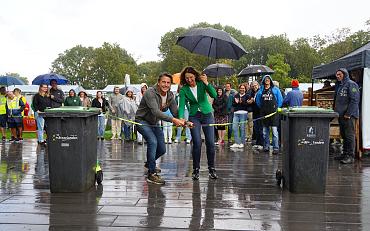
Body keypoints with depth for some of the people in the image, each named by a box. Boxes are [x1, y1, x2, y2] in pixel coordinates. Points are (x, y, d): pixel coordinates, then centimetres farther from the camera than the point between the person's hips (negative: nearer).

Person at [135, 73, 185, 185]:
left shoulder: (170, 96, -5)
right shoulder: (150, 93, -27)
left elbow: (176, 112, -8)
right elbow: (156, 112, -39)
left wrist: (183, 121, -30)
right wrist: (173, 120, -50)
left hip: (154, 123, 7)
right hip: (142, 121, -7)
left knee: (162, 149, 7)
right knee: (153, 142, -28)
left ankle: (149, 163, 39)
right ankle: (151, 174, -21)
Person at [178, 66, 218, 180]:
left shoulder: (202, 83, -8)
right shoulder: (184, 89, -8)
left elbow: (214, 95, -18)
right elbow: (182, 105, -17)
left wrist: (206, 83, -27)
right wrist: (181, 118, -34)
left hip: (207, 114, 1)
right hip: (194, 116, 0)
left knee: (210, 142, -2)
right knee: (197, 143, -9)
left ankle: (211, 168, 13)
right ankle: (196, 169, 6)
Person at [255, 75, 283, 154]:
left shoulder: (275, 89, 2)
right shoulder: (261, 90, 10)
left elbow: (280, 100, 6)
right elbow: (258, 101, 19)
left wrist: (277, 108, 4)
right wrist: (262, 108, 12)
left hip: (273, 112, -4)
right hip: (264, 113, 4)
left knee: (274, 131, -9)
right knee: (265, 131, 9)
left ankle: (276, 148, -7)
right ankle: (266, 146, 19)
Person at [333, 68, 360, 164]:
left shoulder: (351, 84, -9)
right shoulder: (338, 85, 18)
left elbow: (354, 100, -16)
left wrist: (348, 113, -19)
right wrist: (335, 111, 18)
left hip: (348, 115, -9)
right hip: (340, 115, 9)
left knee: (349, 135, -6)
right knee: (343, 135, 14)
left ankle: (350, 156, -4)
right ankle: (345, 153, 23)